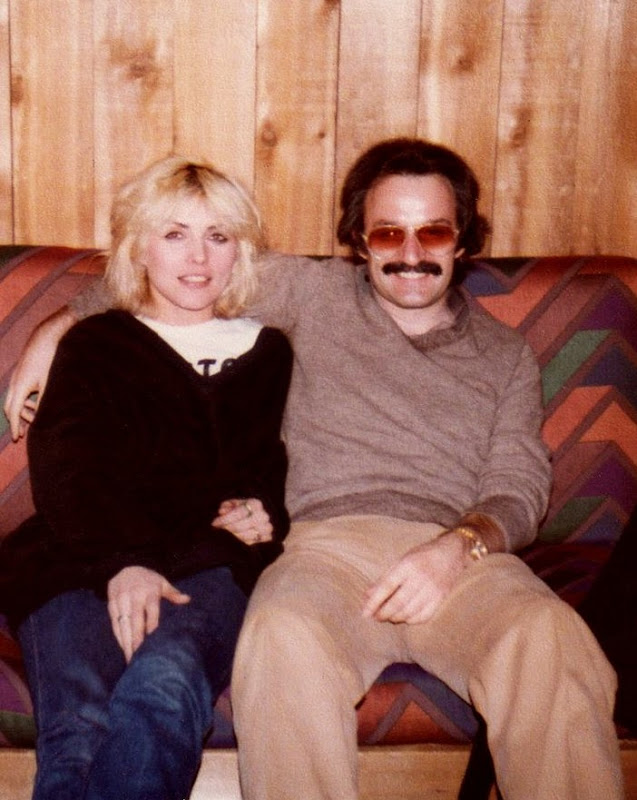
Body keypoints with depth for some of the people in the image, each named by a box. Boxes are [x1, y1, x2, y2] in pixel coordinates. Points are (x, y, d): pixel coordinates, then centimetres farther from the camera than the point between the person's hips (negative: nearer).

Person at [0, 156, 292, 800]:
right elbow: (65, 469, 5)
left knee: (163, 684, -37)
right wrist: (122, 563, -16)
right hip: (82, 563, 0)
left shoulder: (266, 353, 28)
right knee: (78, 719, -35)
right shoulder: (94, 347, 21)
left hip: (211, 566, 0)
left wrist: (263, 514, 2)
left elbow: (273, 468, 30)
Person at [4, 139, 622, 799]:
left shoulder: (505, 355, 22)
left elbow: (519, 486, 10)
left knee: (552, 641, -35)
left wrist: (458, 548, -12)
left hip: (465, 554, 1)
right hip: (329, 542, -1)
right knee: (285, 637, -38)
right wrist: (54, 332, 23)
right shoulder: (313, 294, 19)